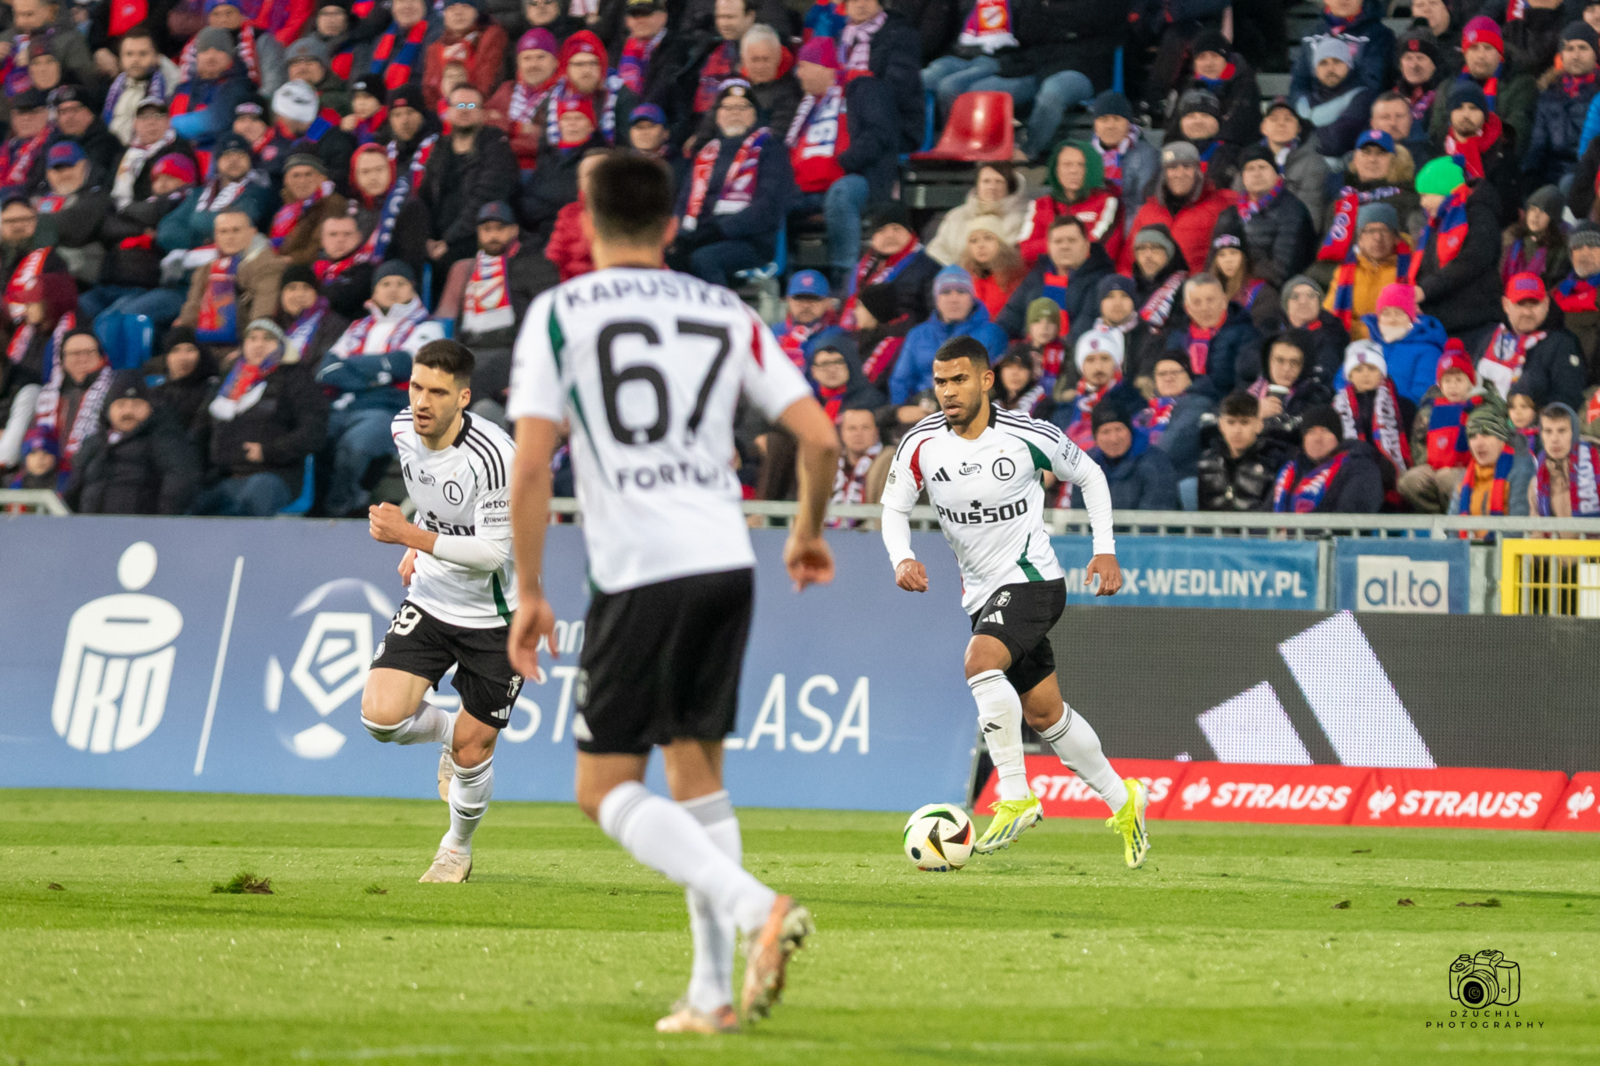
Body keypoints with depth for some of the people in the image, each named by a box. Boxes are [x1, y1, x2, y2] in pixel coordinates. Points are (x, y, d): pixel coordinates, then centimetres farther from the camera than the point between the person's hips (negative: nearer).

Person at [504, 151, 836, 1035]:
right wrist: (808, 534, 25)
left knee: (606, 788, 1)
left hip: (637, 571, -4)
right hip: (727, 562, 5)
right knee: (697, 771, 14)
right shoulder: (726, 313, 12)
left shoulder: (558, 314, 2)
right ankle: (714, 990, 10)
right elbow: (819, 438, 8)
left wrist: (527, 591, 1)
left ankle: (756, 907, -20)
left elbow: (530, 465, -6)